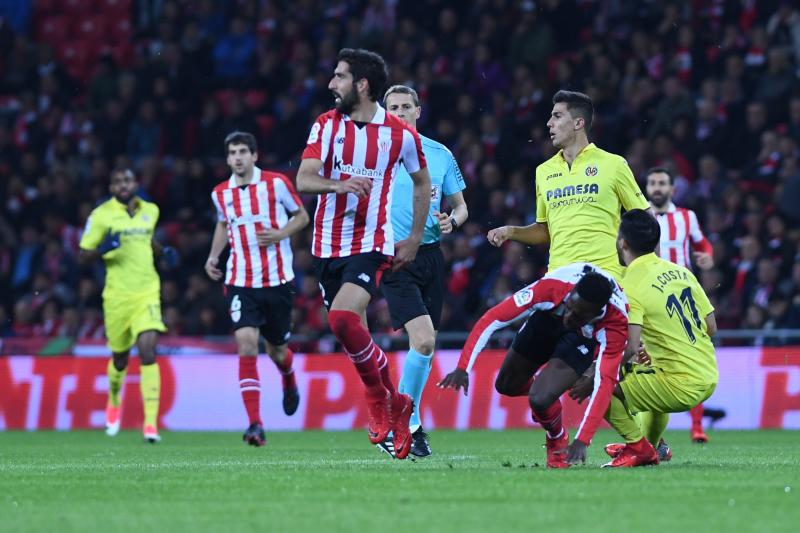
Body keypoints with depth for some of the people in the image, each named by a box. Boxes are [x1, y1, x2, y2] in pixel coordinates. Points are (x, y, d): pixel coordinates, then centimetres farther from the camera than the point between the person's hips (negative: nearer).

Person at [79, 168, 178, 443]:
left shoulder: (151, 211, 7)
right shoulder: (101, 214, -4)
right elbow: (83, 256, -2)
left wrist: (164, 251, 7)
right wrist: (103, 249, -22)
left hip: (147, 293, 1)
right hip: (117, 295, -1)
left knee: (148, 351, -16)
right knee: (120, 356, 13)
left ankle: (151, 422, -18)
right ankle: (114, 401, 47)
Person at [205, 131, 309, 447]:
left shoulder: (276, 183, -5)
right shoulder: (221, 193, 6)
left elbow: (302, 216, 5)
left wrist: (280, 234, -13)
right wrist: (213, 256, 11)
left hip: (278, 279, -1)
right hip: (240, 282, 1)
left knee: (276, 349, 11)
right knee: (246, 344, -17)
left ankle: (289, 381, 52)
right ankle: (255, 425, -21)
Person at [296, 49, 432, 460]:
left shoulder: (400, 134, -3)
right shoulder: (326, 125, 1)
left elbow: (421, 181, 14)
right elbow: (303, 180, -9)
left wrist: (414, 239, 13)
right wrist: (337, 185, -30)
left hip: (371, 243, -4)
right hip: (328, 243, 4)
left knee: (343, 317, -25)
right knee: (354, 332, 7)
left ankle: (380, 400, -6)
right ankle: (392, 406, 23)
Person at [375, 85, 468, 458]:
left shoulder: (440, 155, 8)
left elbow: (460, 206, 16)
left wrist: (451, 221, -7)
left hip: (430, 256, 5)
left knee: (426, 346, 7)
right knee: (423, 341, -19)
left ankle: (403, 424, 22)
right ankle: (405, 423, -6)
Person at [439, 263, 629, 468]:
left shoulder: (616, 323, -42)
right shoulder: (553, 286, -40)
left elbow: (605, 383, -42)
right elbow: (492, 318, -33)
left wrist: (582, 441, -49)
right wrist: (463, 368, -38)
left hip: (587, 339, -3)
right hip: (549, 317, 3)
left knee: (539, 400, -22)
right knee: (506, 386, 14)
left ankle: (557, 441, 11)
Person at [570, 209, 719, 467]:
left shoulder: (631, 286, -14)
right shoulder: (681, 271, 9)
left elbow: (629, 349, -25)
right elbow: (711, 327, 13)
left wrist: (591, 383, -16)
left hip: (682, 388, -8)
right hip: (709, 379, 8)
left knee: (600, 390, -4)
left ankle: (639, 447, 0)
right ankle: (650, 449, 37)